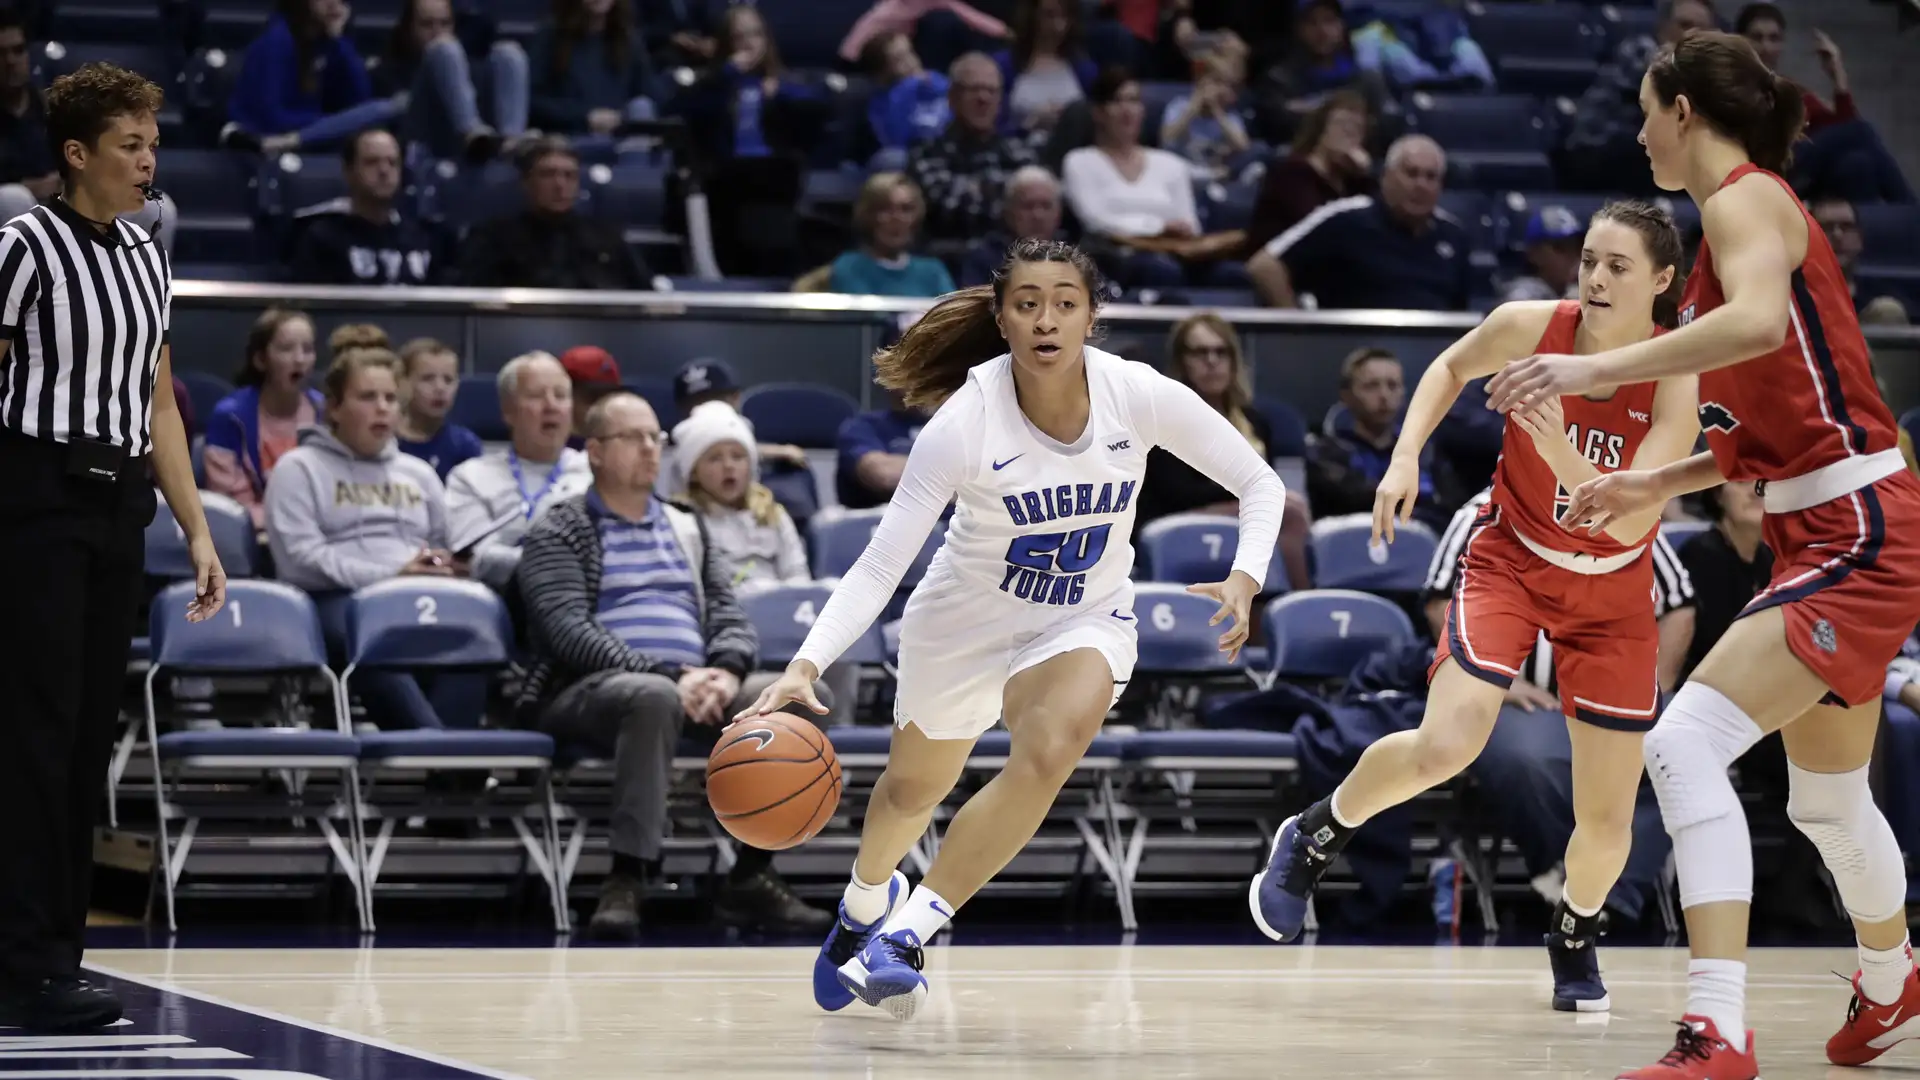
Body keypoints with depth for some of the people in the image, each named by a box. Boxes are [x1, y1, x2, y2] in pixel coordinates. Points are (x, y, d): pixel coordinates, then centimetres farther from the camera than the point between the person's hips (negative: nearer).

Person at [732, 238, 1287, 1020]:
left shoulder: (1139, 396, -23)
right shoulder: (964, 423, -28)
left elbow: (1260, 485, -11)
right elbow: (880, 565, -28)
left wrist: (1244, 581, -29)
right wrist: (806, 665, -41)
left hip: (1085, 621, 0)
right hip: (965, 623, 0)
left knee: (1049, 751, -31)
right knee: (913, 789, 21)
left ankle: (905, 934, -19)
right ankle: (867, 900, 58)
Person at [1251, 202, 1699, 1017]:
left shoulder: (1677, 379, -22)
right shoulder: (1530, 328, -17)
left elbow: (1629, 522, -30)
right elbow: (1452, 368, 6)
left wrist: (1562, 455, -45)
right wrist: (1406, 457, -6)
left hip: (1612, 592, 1)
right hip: (1509, 560, 0)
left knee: (1607, 819, 1)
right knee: (1444, 747, -25)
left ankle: (1574, 934, 34)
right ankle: (1313, 839, 2)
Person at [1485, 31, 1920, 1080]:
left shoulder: (1746, 198, -11)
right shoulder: (1750, 209, 17)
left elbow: (1761, 320, -34)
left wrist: (1600, 369, -36)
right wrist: (1656, 482, 22)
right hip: (1832, 531, 10)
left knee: (1687, 741, -22)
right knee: (1826, 801, 25)